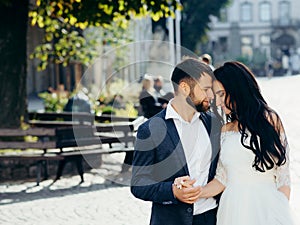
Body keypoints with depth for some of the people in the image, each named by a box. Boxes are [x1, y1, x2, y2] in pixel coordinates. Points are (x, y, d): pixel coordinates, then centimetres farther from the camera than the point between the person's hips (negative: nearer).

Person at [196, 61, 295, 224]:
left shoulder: (270, 121, -2)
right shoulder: (225, 131, 10)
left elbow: (283, 179, -2)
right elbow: (222, 179, 8)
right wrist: (196, 193, -8)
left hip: (268, 207, -4)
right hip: (234, 209, 4)